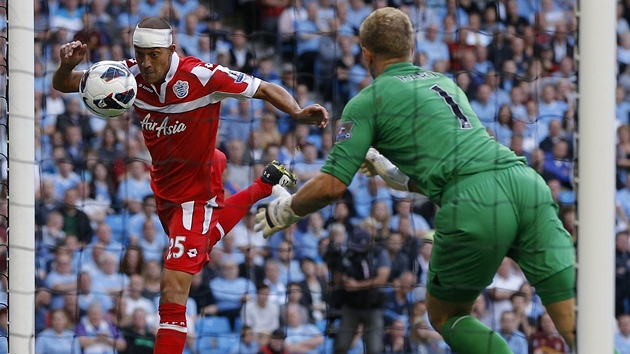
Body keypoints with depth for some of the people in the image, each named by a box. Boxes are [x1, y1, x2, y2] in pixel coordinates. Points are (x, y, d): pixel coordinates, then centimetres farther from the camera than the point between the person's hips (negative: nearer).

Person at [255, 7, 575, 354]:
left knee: (445, 315, 18)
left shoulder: (368, 101, 12)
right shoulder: (444, 83, 31)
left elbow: (331, 186, 6)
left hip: (474, 207, -5)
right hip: (525, 180, 5)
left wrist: (283, 210, 24)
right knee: (573, 324, -1)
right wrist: (396, 175, 52)